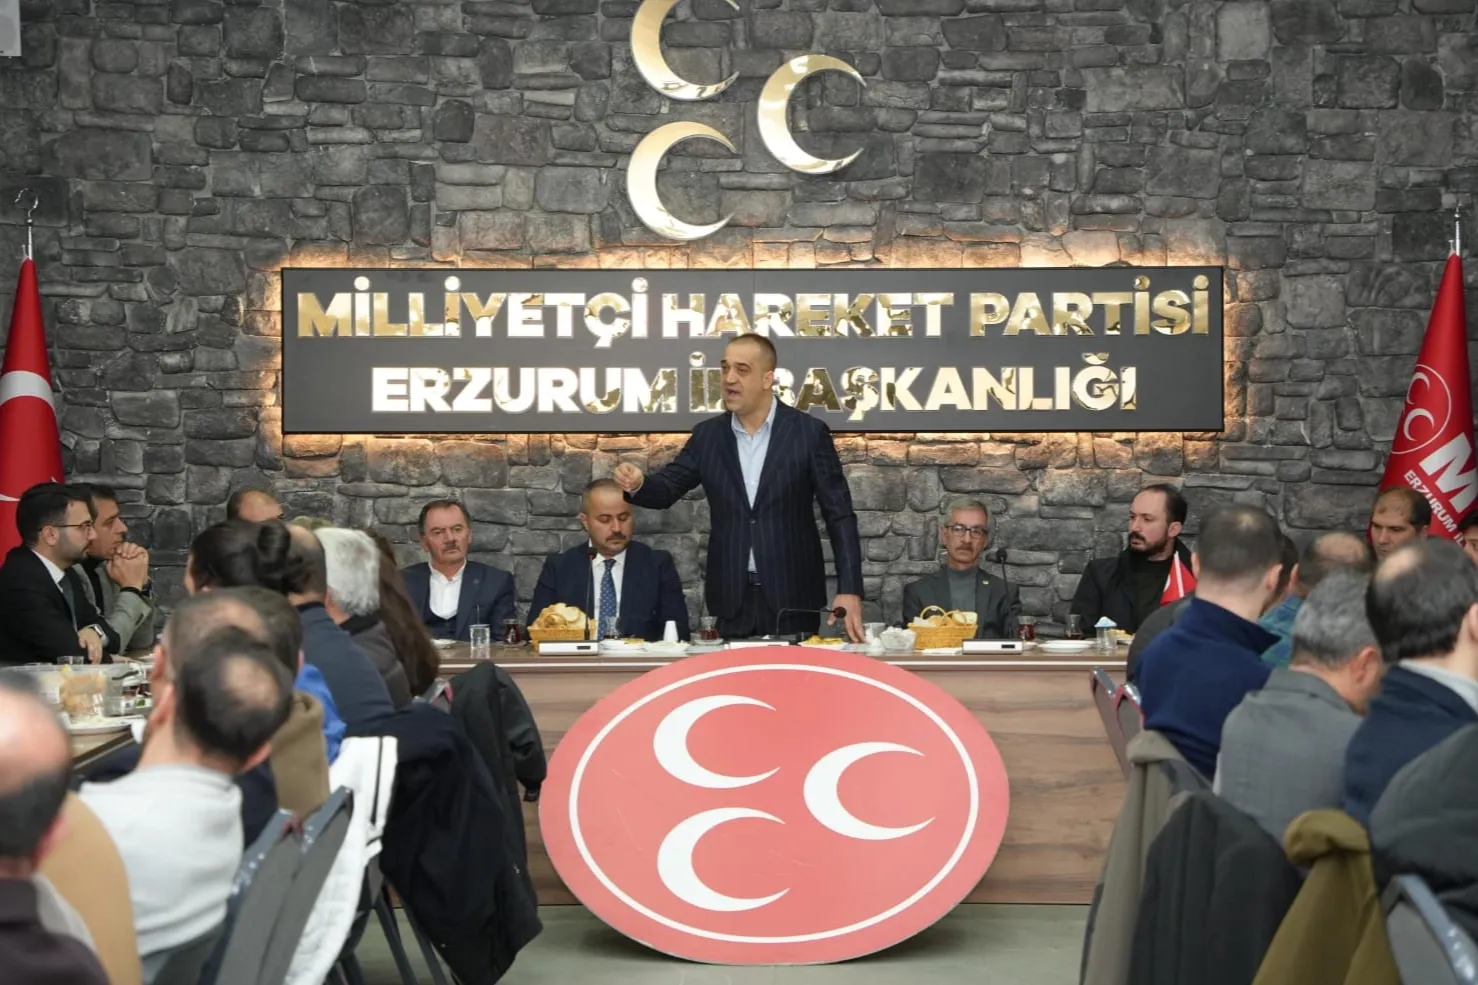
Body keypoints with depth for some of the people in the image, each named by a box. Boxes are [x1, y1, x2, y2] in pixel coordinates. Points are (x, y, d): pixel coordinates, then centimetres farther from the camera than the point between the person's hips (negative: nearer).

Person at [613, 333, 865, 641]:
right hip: (733, 599, 3)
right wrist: (637, 484, -17)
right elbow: (667, 489, 8)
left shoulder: (809, 433, -3)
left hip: (792, 599, -3)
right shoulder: (708, 435, 7)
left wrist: (849, 590, -12)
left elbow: (839, 515, -3)